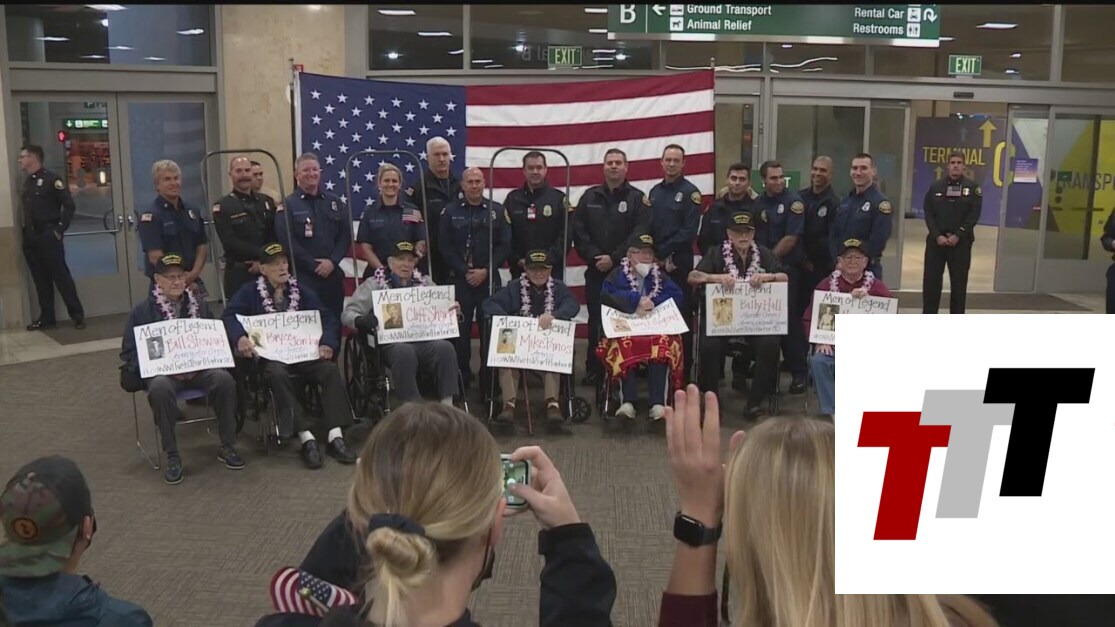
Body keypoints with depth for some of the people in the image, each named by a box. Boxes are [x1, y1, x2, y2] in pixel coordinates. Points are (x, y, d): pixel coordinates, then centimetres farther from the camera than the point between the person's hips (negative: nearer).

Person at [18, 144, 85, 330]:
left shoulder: (51, 179, -9)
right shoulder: (27, 182, 14)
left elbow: (69, 206, -12)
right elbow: (26, 210, 19)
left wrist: (59, 230, -13)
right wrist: (26, 232, 9)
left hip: (48, 236, -7)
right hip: (30, 238, 7)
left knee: (61, 276, -4)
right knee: (40, 279, 10)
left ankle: (77, 315, 1)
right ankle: (46, 317, 17)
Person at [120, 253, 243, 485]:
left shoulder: (199, 305, 13)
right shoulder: (142, 311, 4)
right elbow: (129, 352, 2)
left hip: (199, 368, 2)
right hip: (161, 371, -2)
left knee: (224, 379, -29)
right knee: (160, 388, -37)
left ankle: (227, 447, -13)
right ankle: (172, 456, -25)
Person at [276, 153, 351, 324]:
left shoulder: (333, 202, 15)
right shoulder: (288, 205, 1)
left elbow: (345, 235, 9)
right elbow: (287, 241, -8)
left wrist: (332, 261, -6)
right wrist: (314, 266, -12)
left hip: (333, 274, 4)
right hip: (303, 277, -4)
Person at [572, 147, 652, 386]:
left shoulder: (638, 198, 1)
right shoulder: (590, 196, 10)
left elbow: (640, 234, -9)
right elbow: (578, 230, 3)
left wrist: (614, 258, -15)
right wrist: (594, 256, -10)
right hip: (595, 270, 3)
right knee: (595, 321, 6)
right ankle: (594, 369, 14)